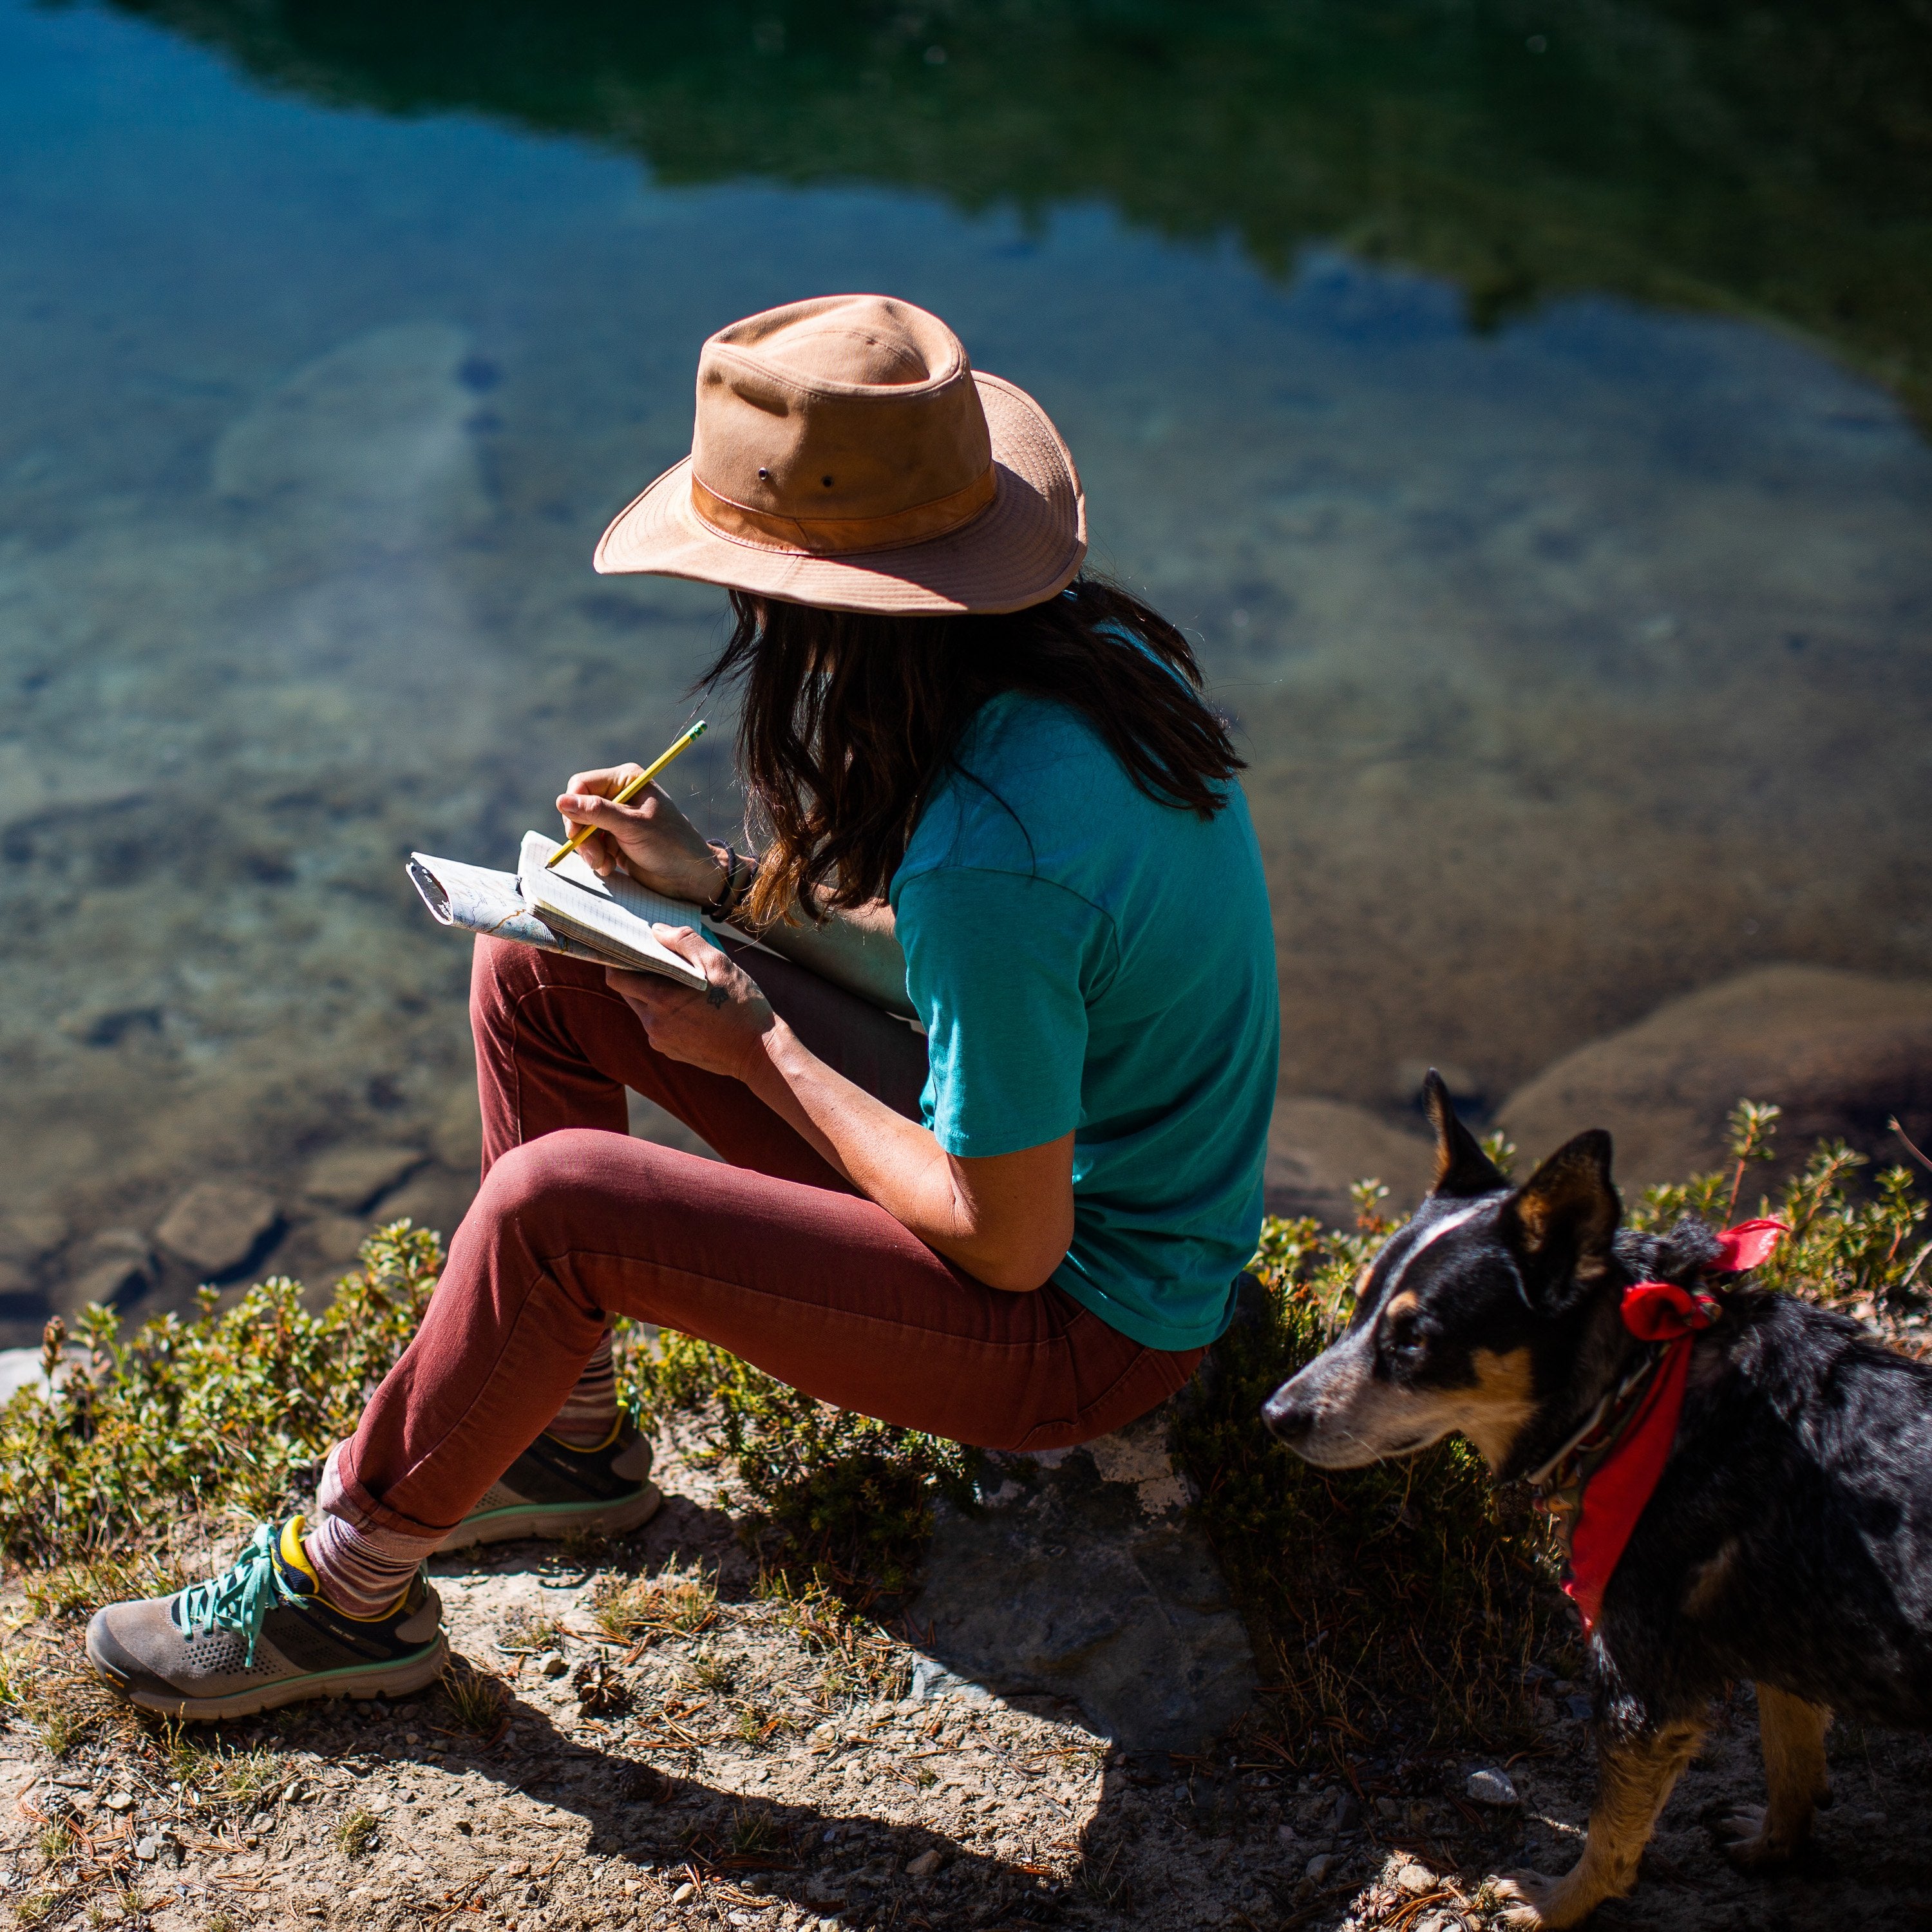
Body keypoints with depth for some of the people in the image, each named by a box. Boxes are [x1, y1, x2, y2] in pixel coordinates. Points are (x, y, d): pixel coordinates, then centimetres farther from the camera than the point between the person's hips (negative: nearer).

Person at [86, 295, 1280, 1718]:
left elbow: (1008, 1244, -25)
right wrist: (729, 887, 1)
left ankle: (346, 1589, 3)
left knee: (557, 1202, -23)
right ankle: (566, 1435, 17)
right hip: (1079, 1153, 9)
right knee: (538, 965, 3)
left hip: (1082, 1323, -9)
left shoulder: (992, 851, -34)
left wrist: (760, 1049, -13)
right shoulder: (1073, 641, -7)